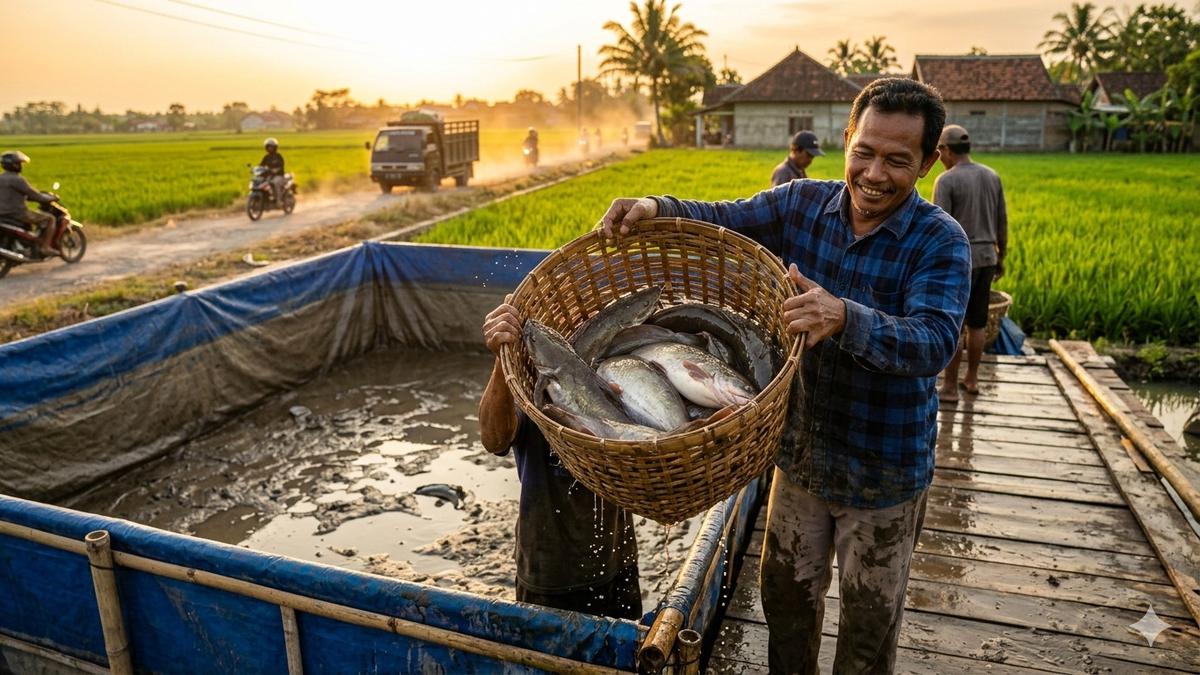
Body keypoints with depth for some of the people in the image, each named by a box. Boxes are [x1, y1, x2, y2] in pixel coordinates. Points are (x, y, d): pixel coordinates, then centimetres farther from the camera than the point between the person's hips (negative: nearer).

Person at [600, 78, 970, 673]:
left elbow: (933, 342, -33)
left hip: (883, 473, -3)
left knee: (870, 619, 18)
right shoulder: (803, 204, -6)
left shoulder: (941, 242, -19)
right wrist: (655, 209, -29)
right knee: (786, 590, 23)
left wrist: (844, 318, -52)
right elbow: (720, 220, -7)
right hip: (801, 451, 4)